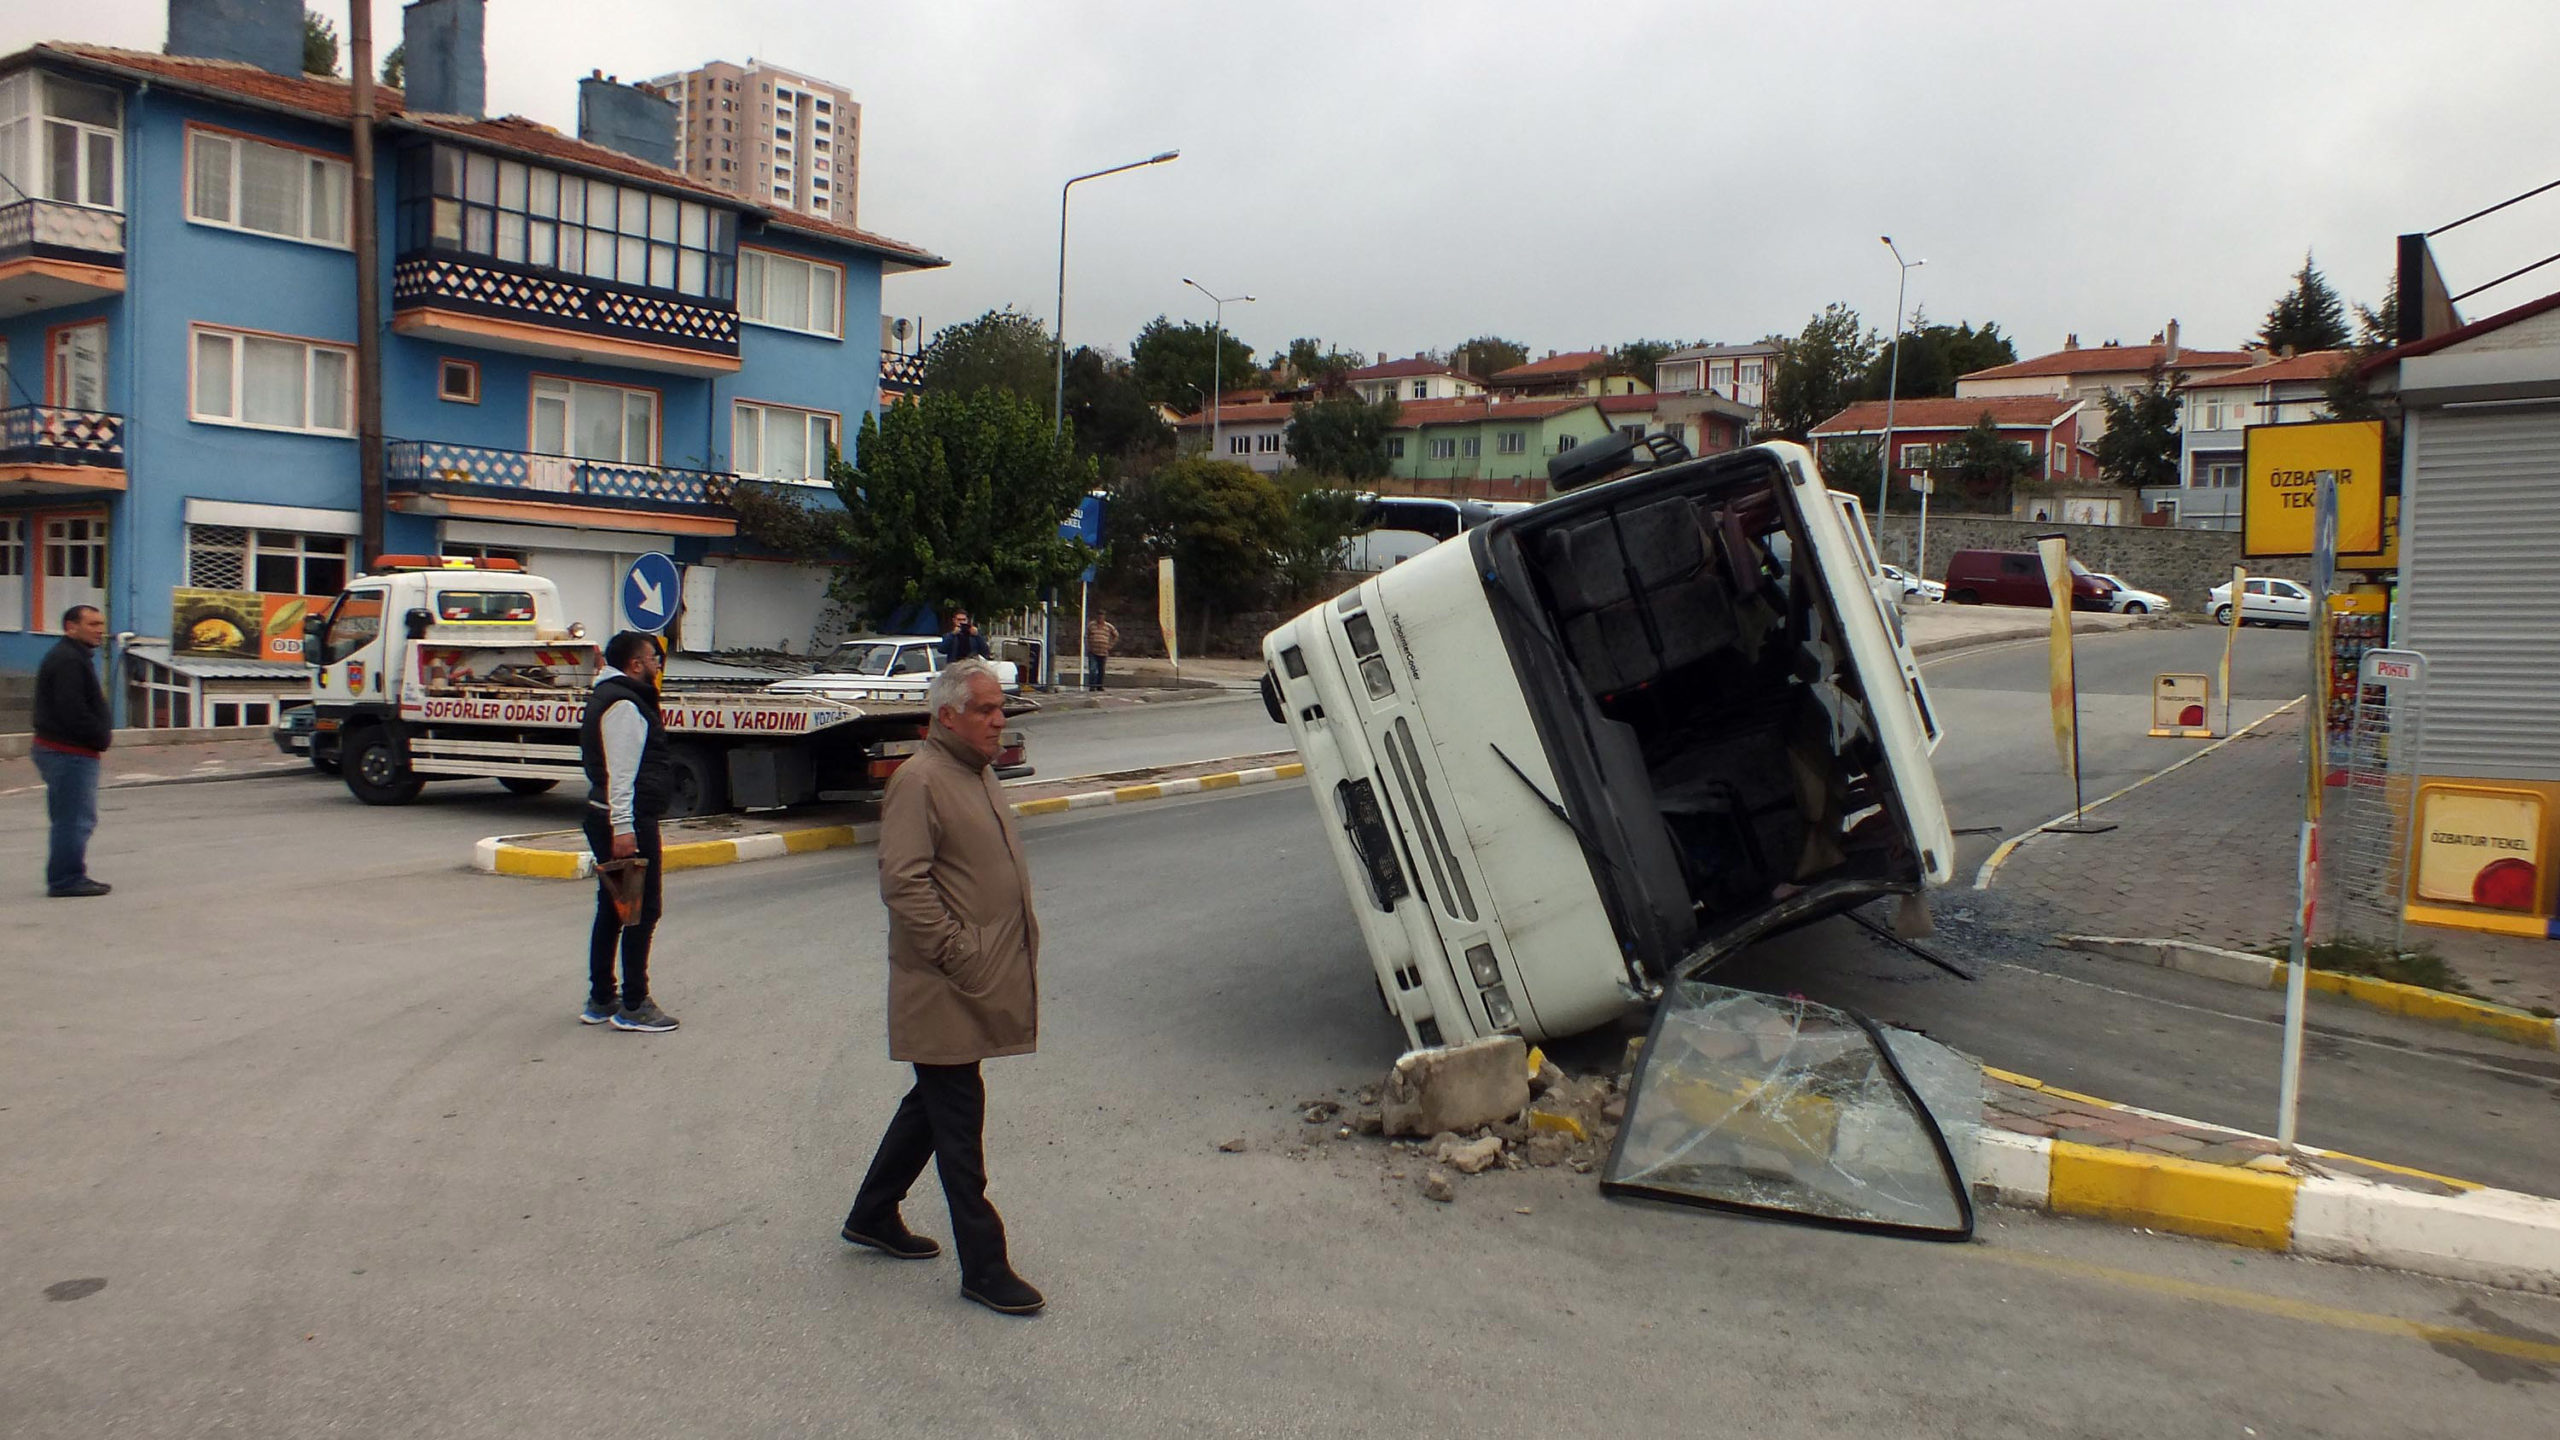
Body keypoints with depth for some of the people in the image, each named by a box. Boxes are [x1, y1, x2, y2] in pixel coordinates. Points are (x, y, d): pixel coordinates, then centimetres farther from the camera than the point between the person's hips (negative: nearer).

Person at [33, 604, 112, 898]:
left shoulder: (75, 657, 19)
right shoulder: (67, 660, -16)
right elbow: (72, 711, -23)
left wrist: (103, 732, 9)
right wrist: (102, 736, -13)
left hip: (65, 751, 11)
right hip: (69, 752, -11)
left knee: (72, 819, 17)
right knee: (74, 819, -8)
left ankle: (66, 878, 24)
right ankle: (66, 881, -4)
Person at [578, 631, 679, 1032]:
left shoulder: (609, 696, 19)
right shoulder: (624, 705, -15)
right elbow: (619, 771, -23)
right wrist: (623, 827, -27)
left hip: (608, 818, 11)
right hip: (629, 821, -11)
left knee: (613, 909, 15)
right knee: (642, 910, -6)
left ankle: (600, 1001, 23)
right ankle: (633, 1007, -2)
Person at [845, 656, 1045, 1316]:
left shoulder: (979, 775, 15)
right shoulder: (918, 780, -15)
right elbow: (904, 883, -21)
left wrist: (1018, 949, 14)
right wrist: (959, 955, -21)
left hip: (986, 982, 10)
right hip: (947, 992, -10)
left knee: (934, 1105, 20)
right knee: (959, 1122, -1)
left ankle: (873, 1216, 36)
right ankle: (983, 1267, 7)